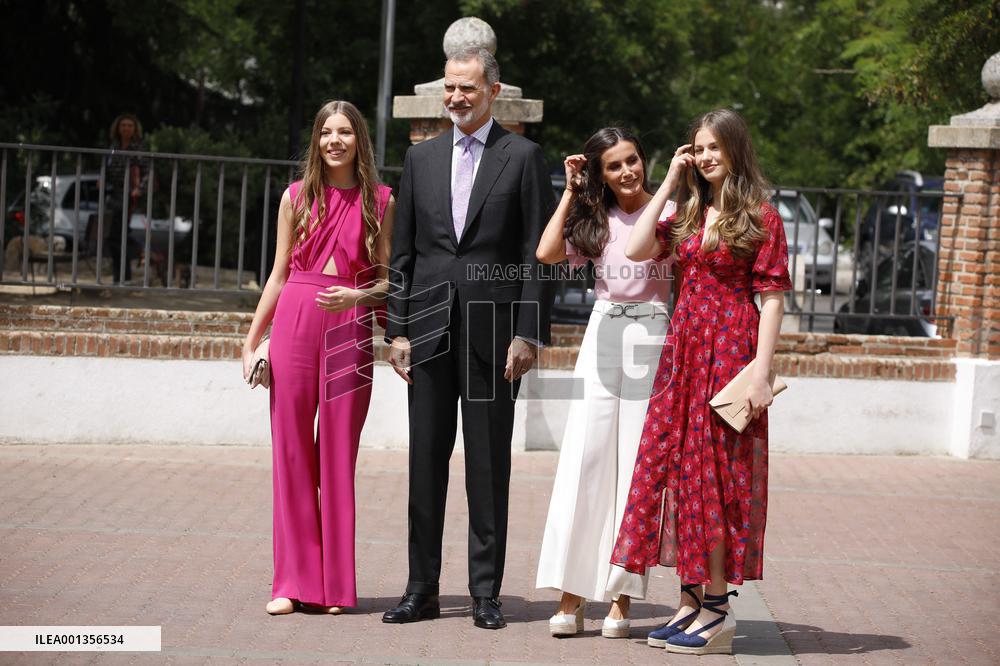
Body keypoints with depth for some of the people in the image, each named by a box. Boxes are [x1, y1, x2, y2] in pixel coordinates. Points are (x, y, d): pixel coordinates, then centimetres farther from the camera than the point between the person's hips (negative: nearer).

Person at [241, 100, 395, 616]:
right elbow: (279, 274, 12)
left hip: (350, 330, -1)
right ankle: (294, 582, 7)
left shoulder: (380, 201, 5)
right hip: (295, 322, 1)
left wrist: (358, 295, -14)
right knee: (291, 452, 1)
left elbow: (390, 278, 6)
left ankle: (335, 584, 8)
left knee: (338, 456, 0)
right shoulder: (297, 197, 9)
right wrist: (251, 340, 9)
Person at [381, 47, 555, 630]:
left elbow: (537, 253, -3)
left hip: (494, 330, -3)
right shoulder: (422, 158, 13)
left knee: (490, 464, 1)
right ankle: (422, 590, 11)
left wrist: (528, 334, -10)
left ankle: (487, 592, 7)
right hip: (431, 329, 4)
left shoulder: (523, 157, 2)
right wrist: (398, 329, 5)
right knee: (426, 460, 5)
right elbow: (404, 252, 13)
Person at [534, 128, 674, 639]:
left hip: (652, 338, -3)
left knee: (637, 464, -1)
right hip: (602, 336, 3)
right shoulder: (595, 220, 14)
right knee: (586, 458, -3)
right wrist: (571, 191, 4)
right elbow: (547, 253, 0)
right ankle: (572, 595, -2)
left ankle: (622, 597, 4)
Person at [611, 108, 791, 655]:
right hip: (683, 349, 7)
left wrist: (761, 370, -17)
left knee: (713, 471, -4)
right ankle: (691, 600, 13)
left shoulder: (760, 217, -5)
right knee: (678, 466, 6)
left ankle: (718, 609, 2)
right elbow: (638, 249, 2)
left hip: (730, 351, -7)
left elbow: (771, 298, -9)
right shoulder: (689, 215, 14)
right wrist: (669, 183, 4)